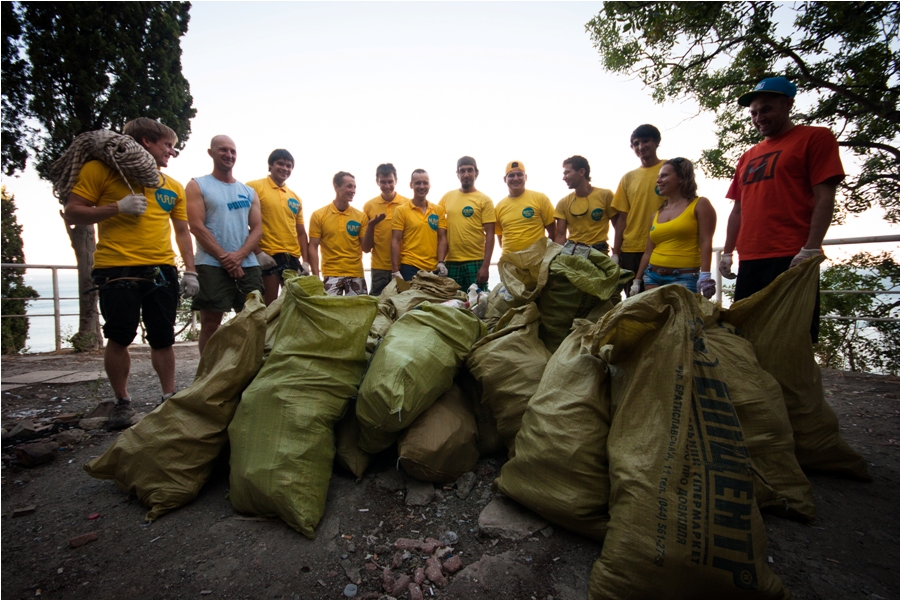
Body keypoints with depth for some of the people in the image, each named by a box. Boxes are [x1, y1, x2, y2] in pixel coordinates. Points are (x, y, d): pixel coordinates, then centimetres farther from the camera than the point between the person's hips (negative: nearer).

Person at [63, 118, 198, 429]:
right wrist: (118, 207, -14)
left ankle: (169, 397, 15)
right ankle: (122, 402, 16)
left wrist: (190, 270, 8)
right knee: (120, 337, 1)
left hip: (162, 271, 4)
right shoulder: (101, 169, 4)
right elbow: (72, 213, 1)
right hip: (117, 269, -3)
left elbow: (182, 230, 16)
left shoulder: (173, 186, 16)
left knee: (163, 338, 5)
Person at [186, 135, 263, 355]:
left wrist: (238, 255, -9)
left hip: (248, 264, 4)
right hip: (212, 265, -3)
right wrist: (224, 258, -12)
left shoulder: (249, 192, 16)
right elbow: (197, 226, -5)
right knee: (210, 322, -2)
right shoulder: (197, 186, 6)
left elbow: (257, 229, 7)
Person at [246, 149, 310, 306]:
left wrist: (305, 261, 8)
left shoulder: (295, 198, 18)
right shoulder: (255, 187, 1)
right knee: (269, 306, -3)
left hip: (293, 258, 6)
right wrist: (258, 252, -14)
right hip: (267, 257, -5)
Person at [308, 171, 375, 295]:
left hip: (356, 275, 2)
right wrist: (316, 276, -7)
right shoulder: (319, 215, 0)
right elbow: (313, 247, 0)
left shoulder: (361, 216, 4)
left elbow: (366, 248, 3)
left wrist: (371, 226, -12)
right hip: (331, 275, -2)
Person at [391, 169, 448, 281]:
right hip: (409, 267, -3)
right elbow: (395, 241, -4)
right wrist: (395, 271, -10)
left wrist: (441, 262, -6)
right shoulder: (401, 210, 0)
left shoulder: (439, 210, 8)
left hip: (434, 268, 3)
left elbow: (442, 238, 7)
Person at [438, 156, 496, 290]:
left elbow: (489, 235, -5)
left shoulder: (484, 200, -1)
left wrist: (485, 265, -13)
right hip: (451, 262, 3)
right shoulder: (447, 197, 8)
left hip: (476, 262, -3)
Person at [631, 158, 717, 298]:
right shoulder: (656, 215, 16)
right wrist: (637, 280, 15)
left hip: (683, 279, -5)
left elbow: (705, 243, -6)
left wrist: (704, 276, -16)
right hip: (652, 276, 5)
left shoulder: (700, 205, 3)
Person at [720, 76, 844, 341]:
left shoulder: (815, 138, 5)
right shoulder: (748, 157, 21)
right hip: (749, 262, 6)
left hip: (791, 260, -6)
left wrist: (810, 250, -15)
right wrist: (728, 252, 11)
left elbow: (824, 198, -5)